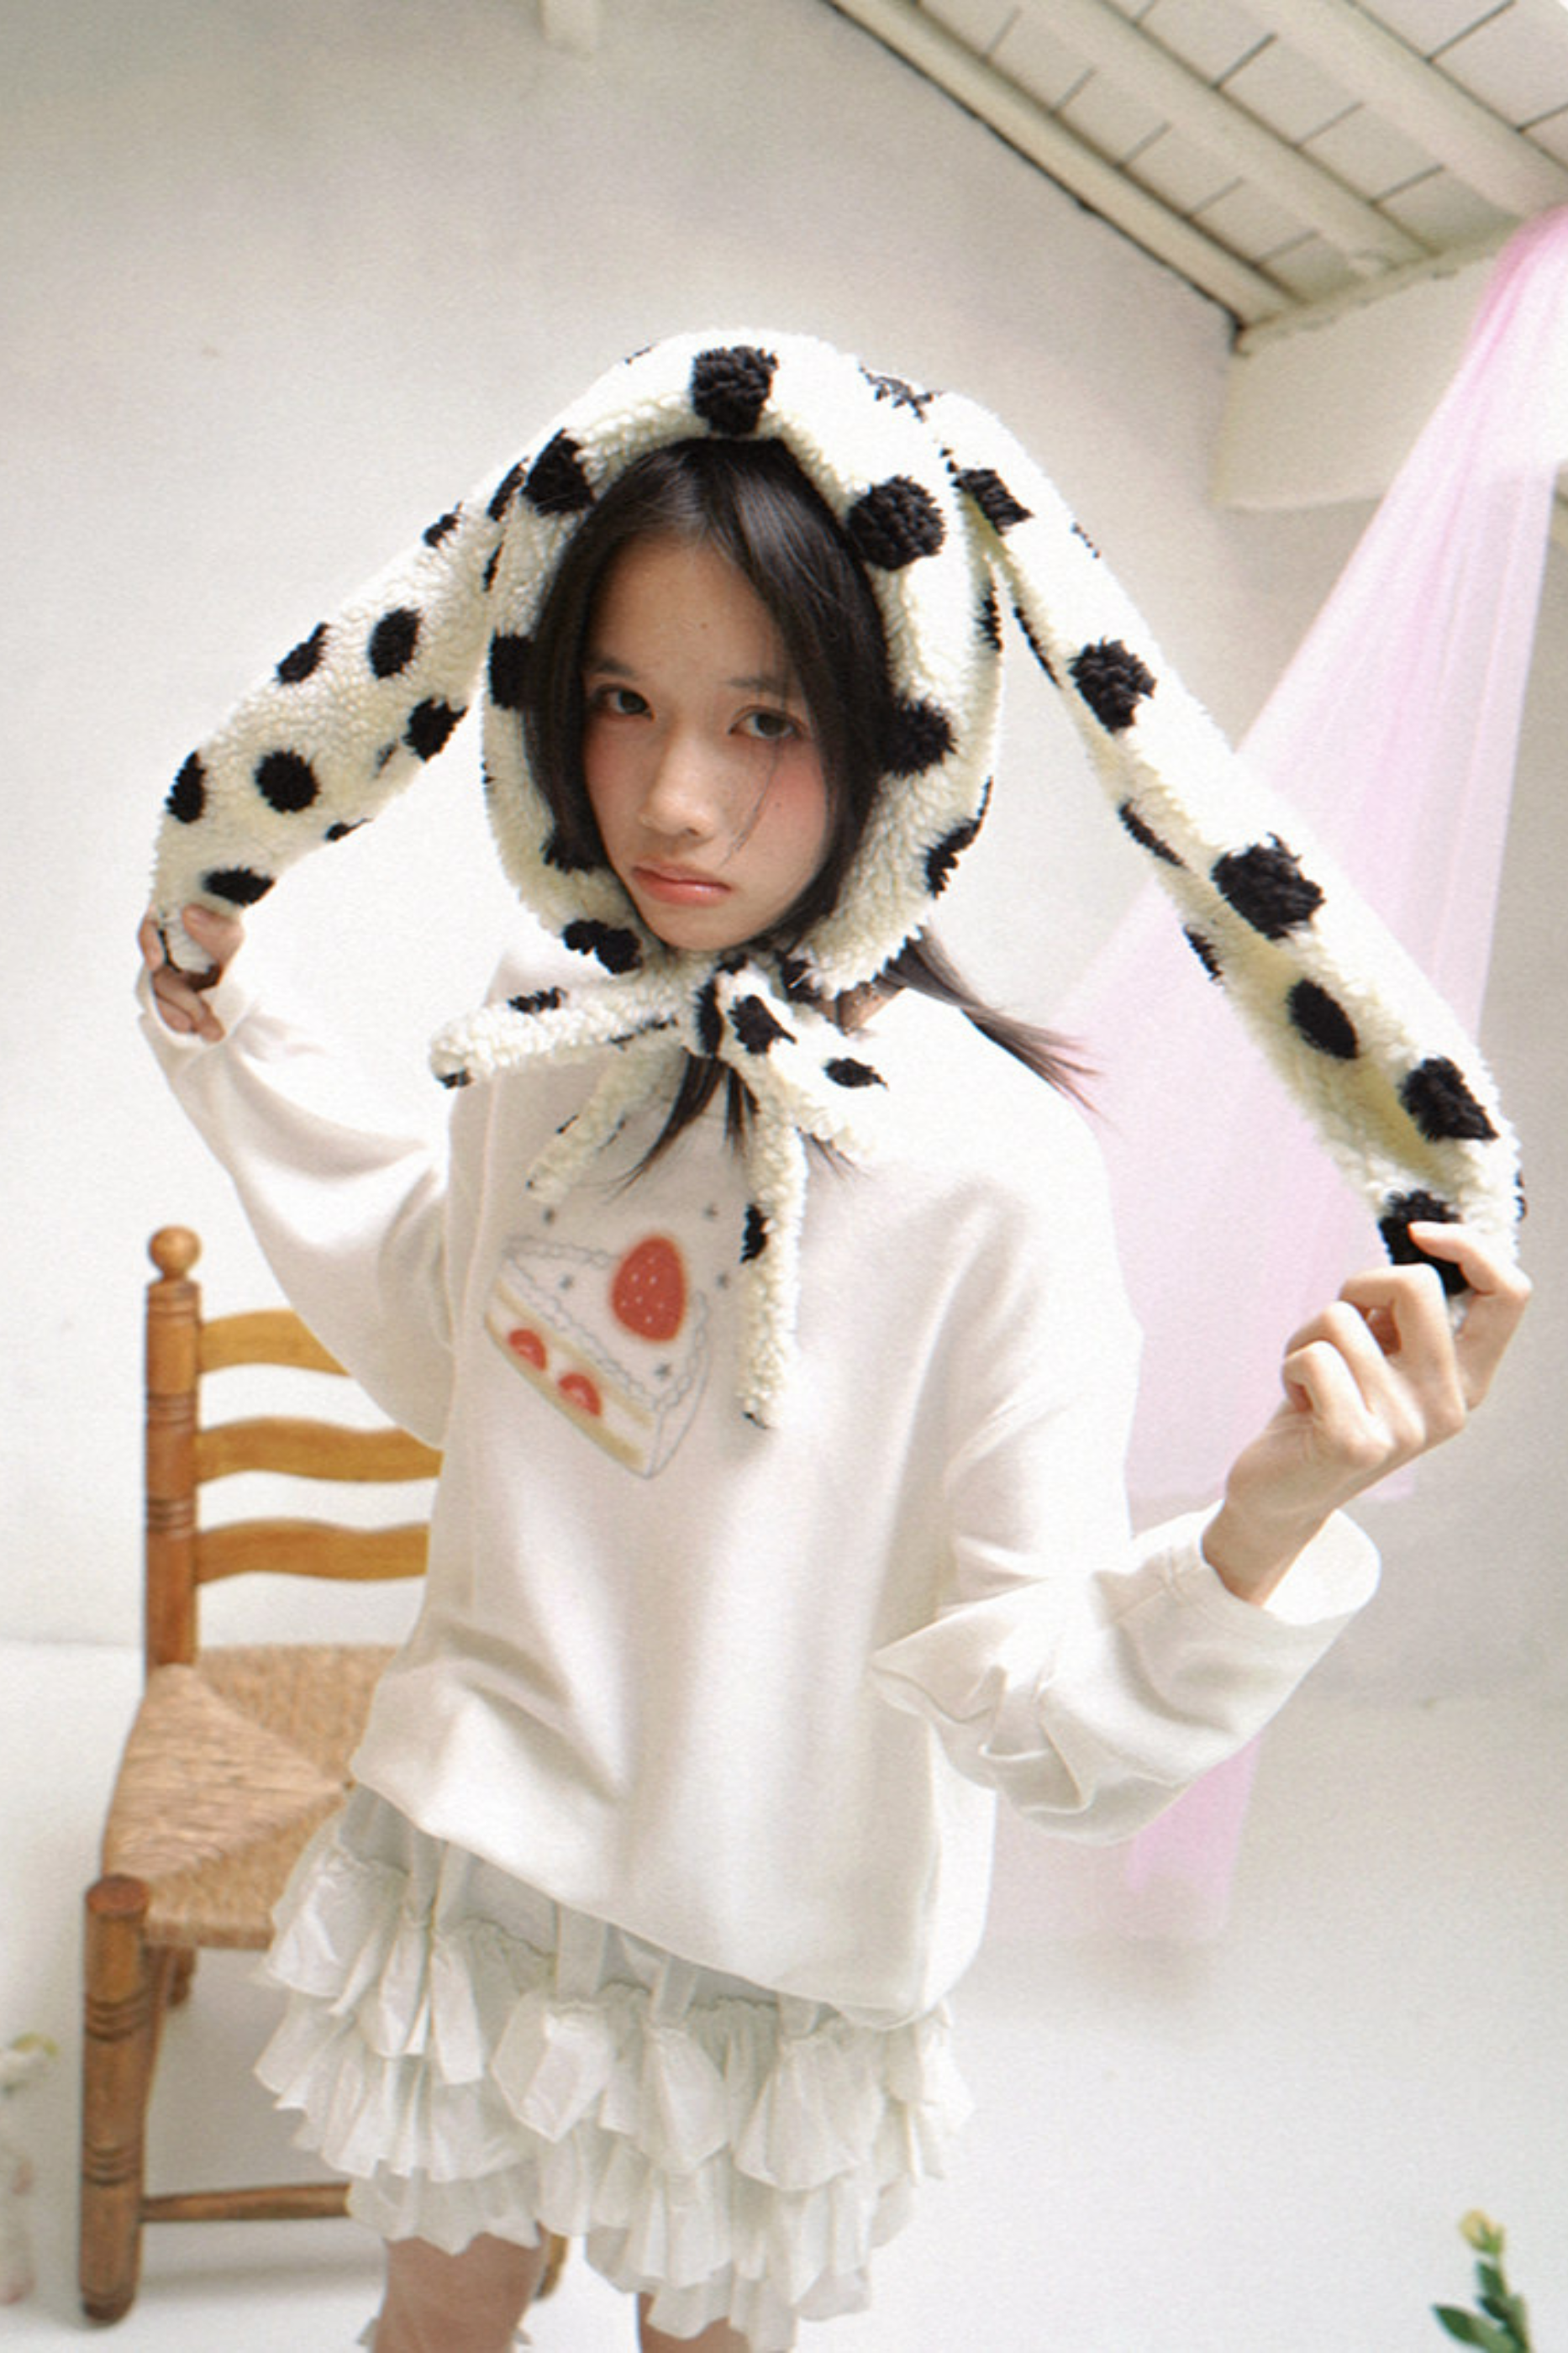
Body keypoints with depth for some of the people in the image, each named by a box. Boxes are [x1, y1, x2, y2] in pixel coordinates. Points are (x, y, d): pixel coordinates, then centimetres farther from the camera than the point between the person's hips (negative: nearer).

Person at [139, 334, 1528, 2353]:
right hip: (466, 1861, 4)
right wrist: (224, 1028, 12)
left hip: (765, 1954, -4)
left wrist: (1258, 1540, -44)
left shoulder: (990, 1159, -25)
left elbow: (1050, 1722, -23)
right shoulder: (550, 1051, -10)